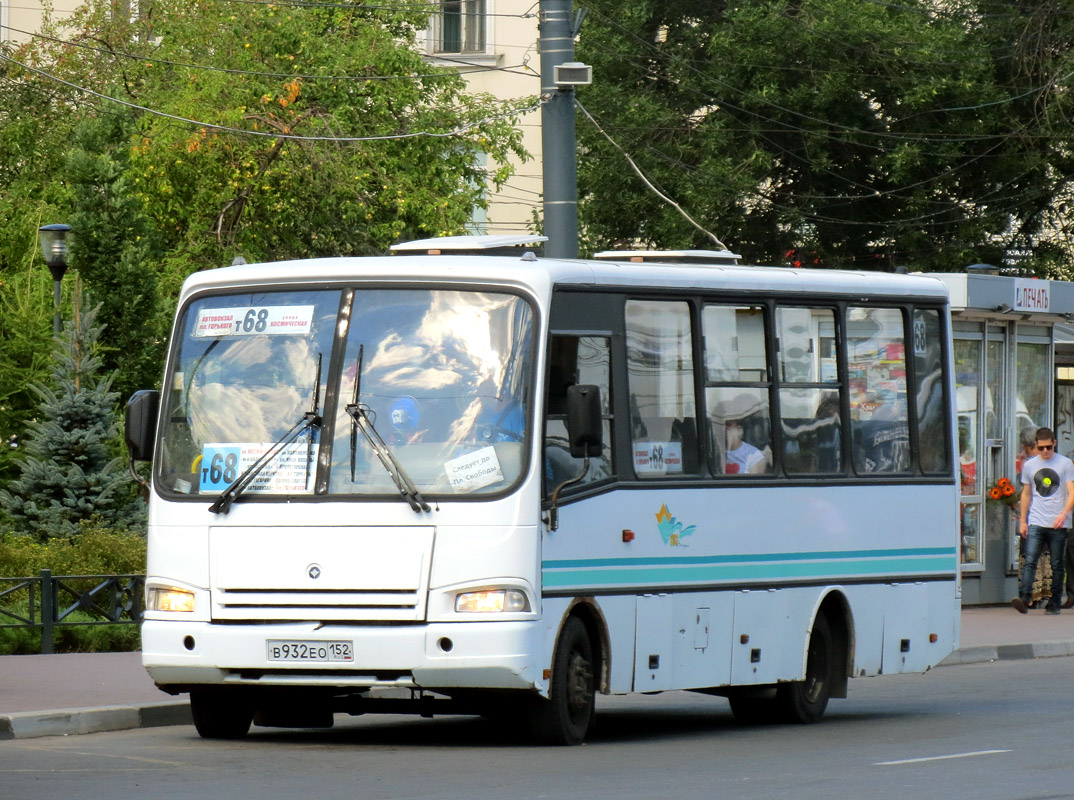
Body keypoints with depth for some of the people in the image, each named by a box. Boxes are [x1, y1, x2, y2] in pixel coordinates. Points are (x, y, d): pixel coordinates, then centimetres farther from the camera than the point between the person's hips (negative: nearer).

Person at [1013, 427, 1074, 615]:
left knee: (1057, 565, 3)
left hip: (1058, 524, -1)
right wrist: (1022, 521, 13)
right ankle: (1023, 599, -24)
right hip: (1036, 522, 1)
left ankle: (1054, 604, 9)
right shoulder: (1029, 465, 11)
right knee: (1030, 561, -14)